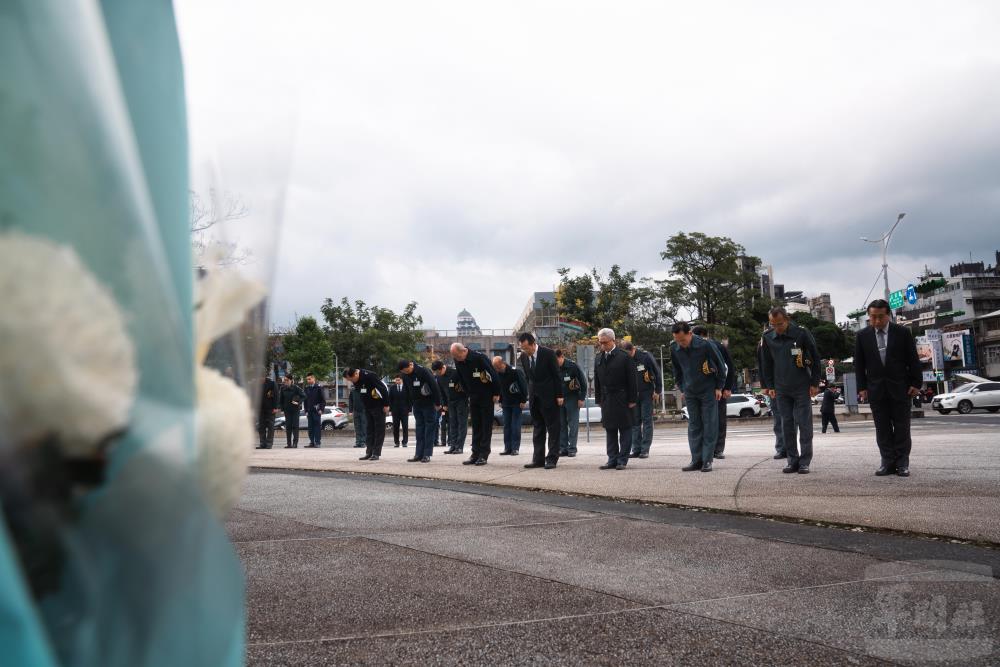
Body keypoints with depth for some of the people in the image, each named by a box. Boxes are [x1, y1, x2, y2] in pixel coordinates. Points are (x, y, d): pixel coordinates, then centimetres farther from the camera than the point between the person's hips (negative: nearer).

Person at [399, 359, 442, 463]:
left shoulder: (423, 371, -20)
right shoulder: (405, 375, 0)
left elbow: (434, 386, -20)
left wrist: (437, 403, -17)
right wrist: (412, 404, 11)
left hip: (429, 403, -6)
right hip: (416, 405, 6)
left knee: (430, 427, -3)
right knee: (419, 428, 5)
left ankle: (427, 454, -3)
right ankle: (419, 454, 6)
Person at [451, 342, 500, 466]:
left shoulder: (479, 357, -22)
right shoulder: (457, 361, -3)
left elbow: (493, 374, -18)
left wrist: (496, 393, -14)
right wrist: (468, 394, 11)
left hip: (486, 395, -6)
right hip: (473, 396, 6)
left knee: (486, 425, -2)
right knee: (475, 425, 7)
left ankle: (483, 455, 0)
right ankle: (475, 454, 10)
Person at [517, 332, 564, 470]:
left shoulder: (548, 353, -12)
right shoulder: (523, 356, 3)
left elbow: (557, 375, -9)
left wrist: (559, 395, -10)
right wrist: (530, 393, 7)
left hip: (549, 396, -5)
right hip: (534, 396, 5)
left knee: (553, 428, -1)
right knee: (537, 428, 9)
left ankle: (552, 459, 3)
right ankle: (538, 459, 13)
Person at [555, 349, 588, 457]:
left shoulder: (572, 366, -12)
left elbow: (583, 382, -7)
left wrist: (581, 398, -8)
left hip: (572, 398, -4)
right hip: (559, 399, 4)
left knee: (573, 424, -4)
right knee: (561, 424, 4)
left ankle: (572, 448, -1)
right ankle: (563, 448, 9)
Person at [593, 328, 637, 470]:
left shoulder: (624, 356, -5)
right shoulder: (598, 359, 10)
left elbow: (631, 379, -6)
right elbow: (597, 381, 13)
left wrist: (632, 399, -9)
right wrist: (599, 399, 8)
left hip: (622, 400, -5)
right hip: (606, 400, 5)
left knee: (625, 430, 1)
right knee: (610, 431, 8)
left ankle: (622, 460, 6)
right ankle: (612, 459, 14)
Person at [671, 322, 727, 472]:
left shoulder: (705, 345, -19)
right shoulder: (674, 349, -7)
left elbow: (720, 366, -6)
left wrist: (719, 387, -4)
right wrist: (682, 388, 10)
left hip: (708, 391, -4)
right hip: (690, 393, 4)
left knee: (710, 426, -2)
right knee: (693, 426, 5)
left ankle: (707, 460, 3)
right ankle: (696, 460, 10)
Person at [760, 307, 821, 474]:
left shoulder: (802, 334, -9)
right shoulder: (768, 339, 2)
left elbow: (815, 359, -3)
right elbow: (766, 364, 11)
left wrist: (814, 383, -5)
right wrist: (769, 386, 6)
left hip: (802, 388, -3)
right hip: (781, 389, 3)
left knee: (805, 425, -1)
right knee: (787, 426, 5)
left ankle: (805, 462, 5)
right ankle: (793, 461, 13)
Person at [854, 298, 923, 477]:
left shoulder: (902, 332, -1)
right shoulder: (862, 335, 2)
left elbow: (913, 360, 1)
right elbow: (859, 363, 5)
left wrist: (916, 383, -3)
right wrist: (862, 387, -1)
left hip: (900, 387, -1)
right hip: (876, 388, 1)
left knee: (902, 427, 3)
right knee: (882, 428, 3)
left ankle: (902, 463, 9)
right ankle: (887, 462, 7)